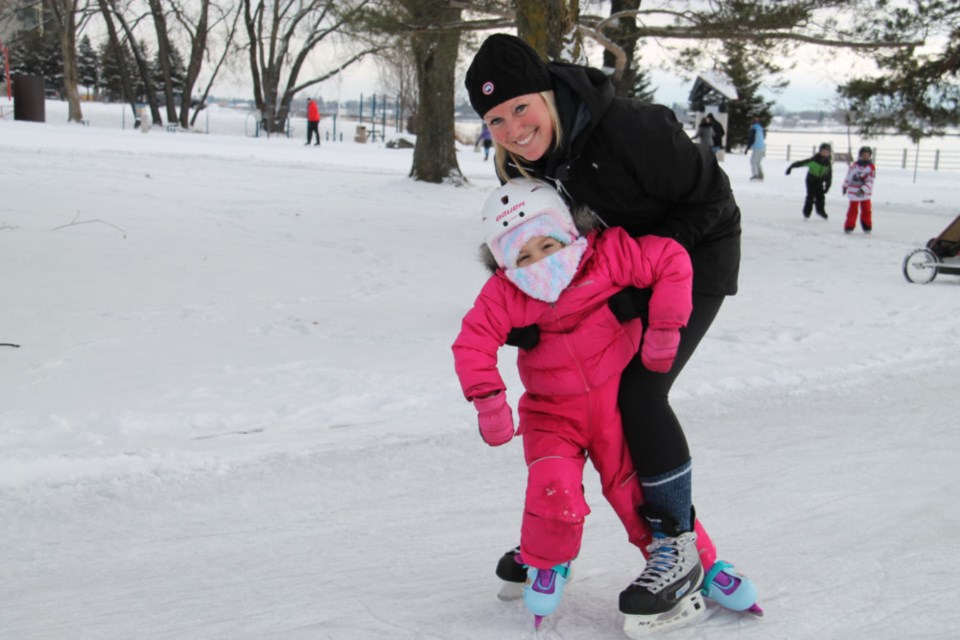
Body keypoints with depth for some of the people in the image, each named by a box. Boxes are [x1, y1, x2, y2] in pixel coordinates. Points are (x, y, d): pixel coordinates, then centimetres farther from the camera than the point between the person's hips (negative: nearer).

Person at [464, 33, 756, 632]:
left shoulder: (626, 128, -33)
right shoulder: (518, 162, -11)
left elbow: (710, 197, -24)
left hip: (694, 256, -7)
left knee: (639, 392, -19)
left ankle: (676, 547, -2)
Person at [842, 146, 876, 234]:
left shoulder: (871, 168, -6)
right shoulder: (854, 165, -2)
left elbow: (870, 181, -12)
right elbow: (848, 176, 10)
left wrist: (863, 190, -23)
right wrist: (845, 186, 16)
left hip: (865, 193, 0)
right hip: (853, 192, 0)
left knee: (866, 210, 6)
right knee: (853, 210, 0)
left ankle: (867, 226, 20)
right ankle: (849, 226, 6)